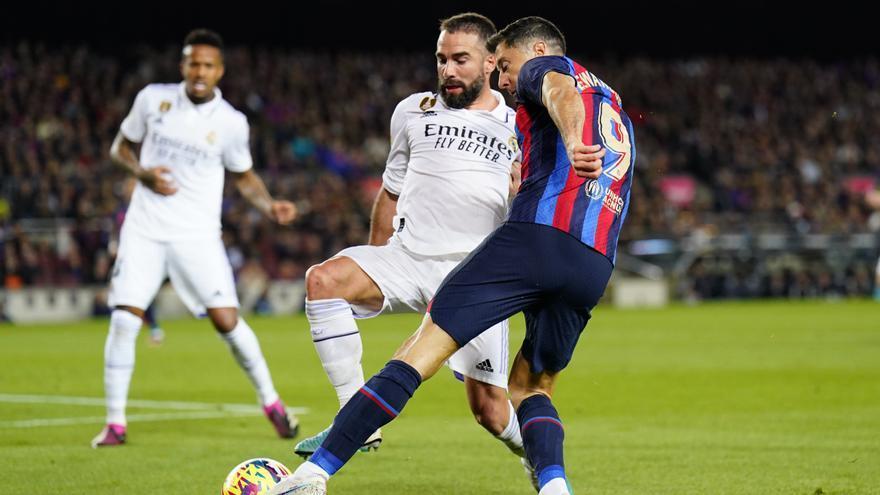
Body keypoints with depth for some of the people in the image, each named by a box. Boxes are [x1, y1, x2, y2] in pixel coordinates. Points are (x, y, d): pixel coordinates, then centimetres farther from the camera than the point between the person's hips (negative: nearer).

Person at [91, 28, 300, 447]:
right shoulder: (153, 98, -1)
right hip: (144, 228, 1)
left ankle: (271, 402, 12)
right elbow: (120, 147, 12)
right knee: (124, 319, -10)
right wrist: (142, 172, -9)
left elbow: (244, 177, 11)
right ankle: (114, 423, 0)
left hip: (196, 235, -1)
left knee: (226, 319, -8)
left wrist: (271, 206, -7)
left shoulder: (231, 123, -3)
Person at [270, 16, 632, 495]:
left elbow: (560, 94, -14)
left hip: (534, 237, -7)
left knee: (422, 350, -7)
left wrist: (575, 143, -34)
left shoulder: (543, 67, 12)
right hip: (594, 267, 7)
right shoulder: (615, 106, 35)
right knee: (530, 387, 21)